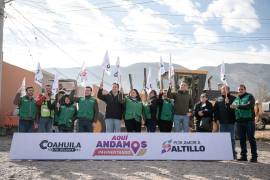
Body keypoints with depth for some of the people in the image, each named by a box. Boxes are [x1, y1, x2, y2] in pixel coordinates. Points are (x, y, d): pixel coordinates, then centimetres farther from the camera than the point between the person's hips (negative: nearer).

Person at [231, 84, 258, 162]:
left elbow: (249, 105, -16)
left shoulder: (249, 96, 2)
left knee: (251, 138, -3)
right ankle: (243, 156, 14)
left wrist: (238, 106, -21)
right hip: (239, 121, 5)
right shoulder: (236, 99, 19)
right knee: (242, 139, 7)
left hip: (249, 120, -5)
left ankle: (254, 156, 3)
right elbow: (232, 108, 21)